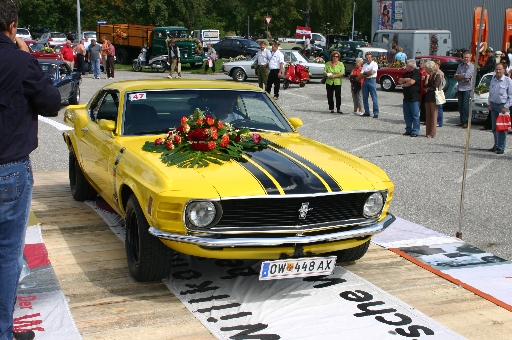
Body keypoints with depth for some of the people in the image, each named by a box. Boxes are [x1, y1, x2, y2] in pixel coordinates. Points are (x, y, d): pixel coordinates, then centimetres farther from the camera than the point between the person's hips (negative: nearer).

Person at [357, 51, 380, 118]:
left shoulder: (374, 64, -1)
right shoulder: (364, 65, 14)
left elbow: (371, 72, -13)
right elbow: (361, 75, 7)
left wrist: (364, 73, -1)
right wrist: (367, 74, -10)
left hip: (372, 81, -6)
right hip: (365, 81, 6)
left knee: (374, 98, -6)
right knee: (365, 98, 7)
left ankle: (376, 113, -4)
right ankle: (367, 112, 15)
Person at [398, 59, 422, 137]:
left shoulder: (417, 73, -9)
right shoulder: (407, 73, 17)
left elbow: (411, 82, -20)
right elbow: (400, 81, 10)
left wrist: (403, 84, -3)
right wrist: (406, 79, -9)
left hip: (414, 98, -8)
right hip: (406, 97, 8)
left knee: (415, 115, -3)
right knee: (407, 115, 11)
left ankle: (415, 131, -1)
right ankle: (408, 130, 19)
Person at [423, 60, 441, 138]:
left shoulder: (437, 76, -6)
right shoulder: (428, 76, 14)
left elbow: (435, 87, -15)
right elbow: (425, 86, 6)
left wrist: (428, 88, 1)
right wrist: (427, 78, -5)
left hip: (434, 97, -7)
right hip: (428, 97, 7)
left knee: (433, 115, -4)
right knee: (428, 115, 7)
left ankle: (432, 133, -3)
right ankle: (428, 132, 12)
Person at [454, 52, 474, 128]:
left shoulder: (471, 66, -3)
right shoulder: (459, 66, 14)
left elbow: (467, 75, -16)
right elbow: (455, 77, 6)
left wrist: (458, 75, 0)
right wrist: (464, 78, -9)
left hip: (467, 88, -5)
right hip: (459, 88, 6)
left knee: (465, 106, -6)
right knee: (460, 105, 7)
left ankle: (465, 122, -3)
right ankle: (462, 121, 15)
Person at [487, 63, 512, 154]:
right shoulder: (493, 79, 11)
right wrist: (489, 104, 9)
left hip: (502, 106, -5)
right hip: (493, 105, 5)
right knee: (494, 128, 10)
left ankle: (501, 148, 2)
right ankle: (496, 145, 21)